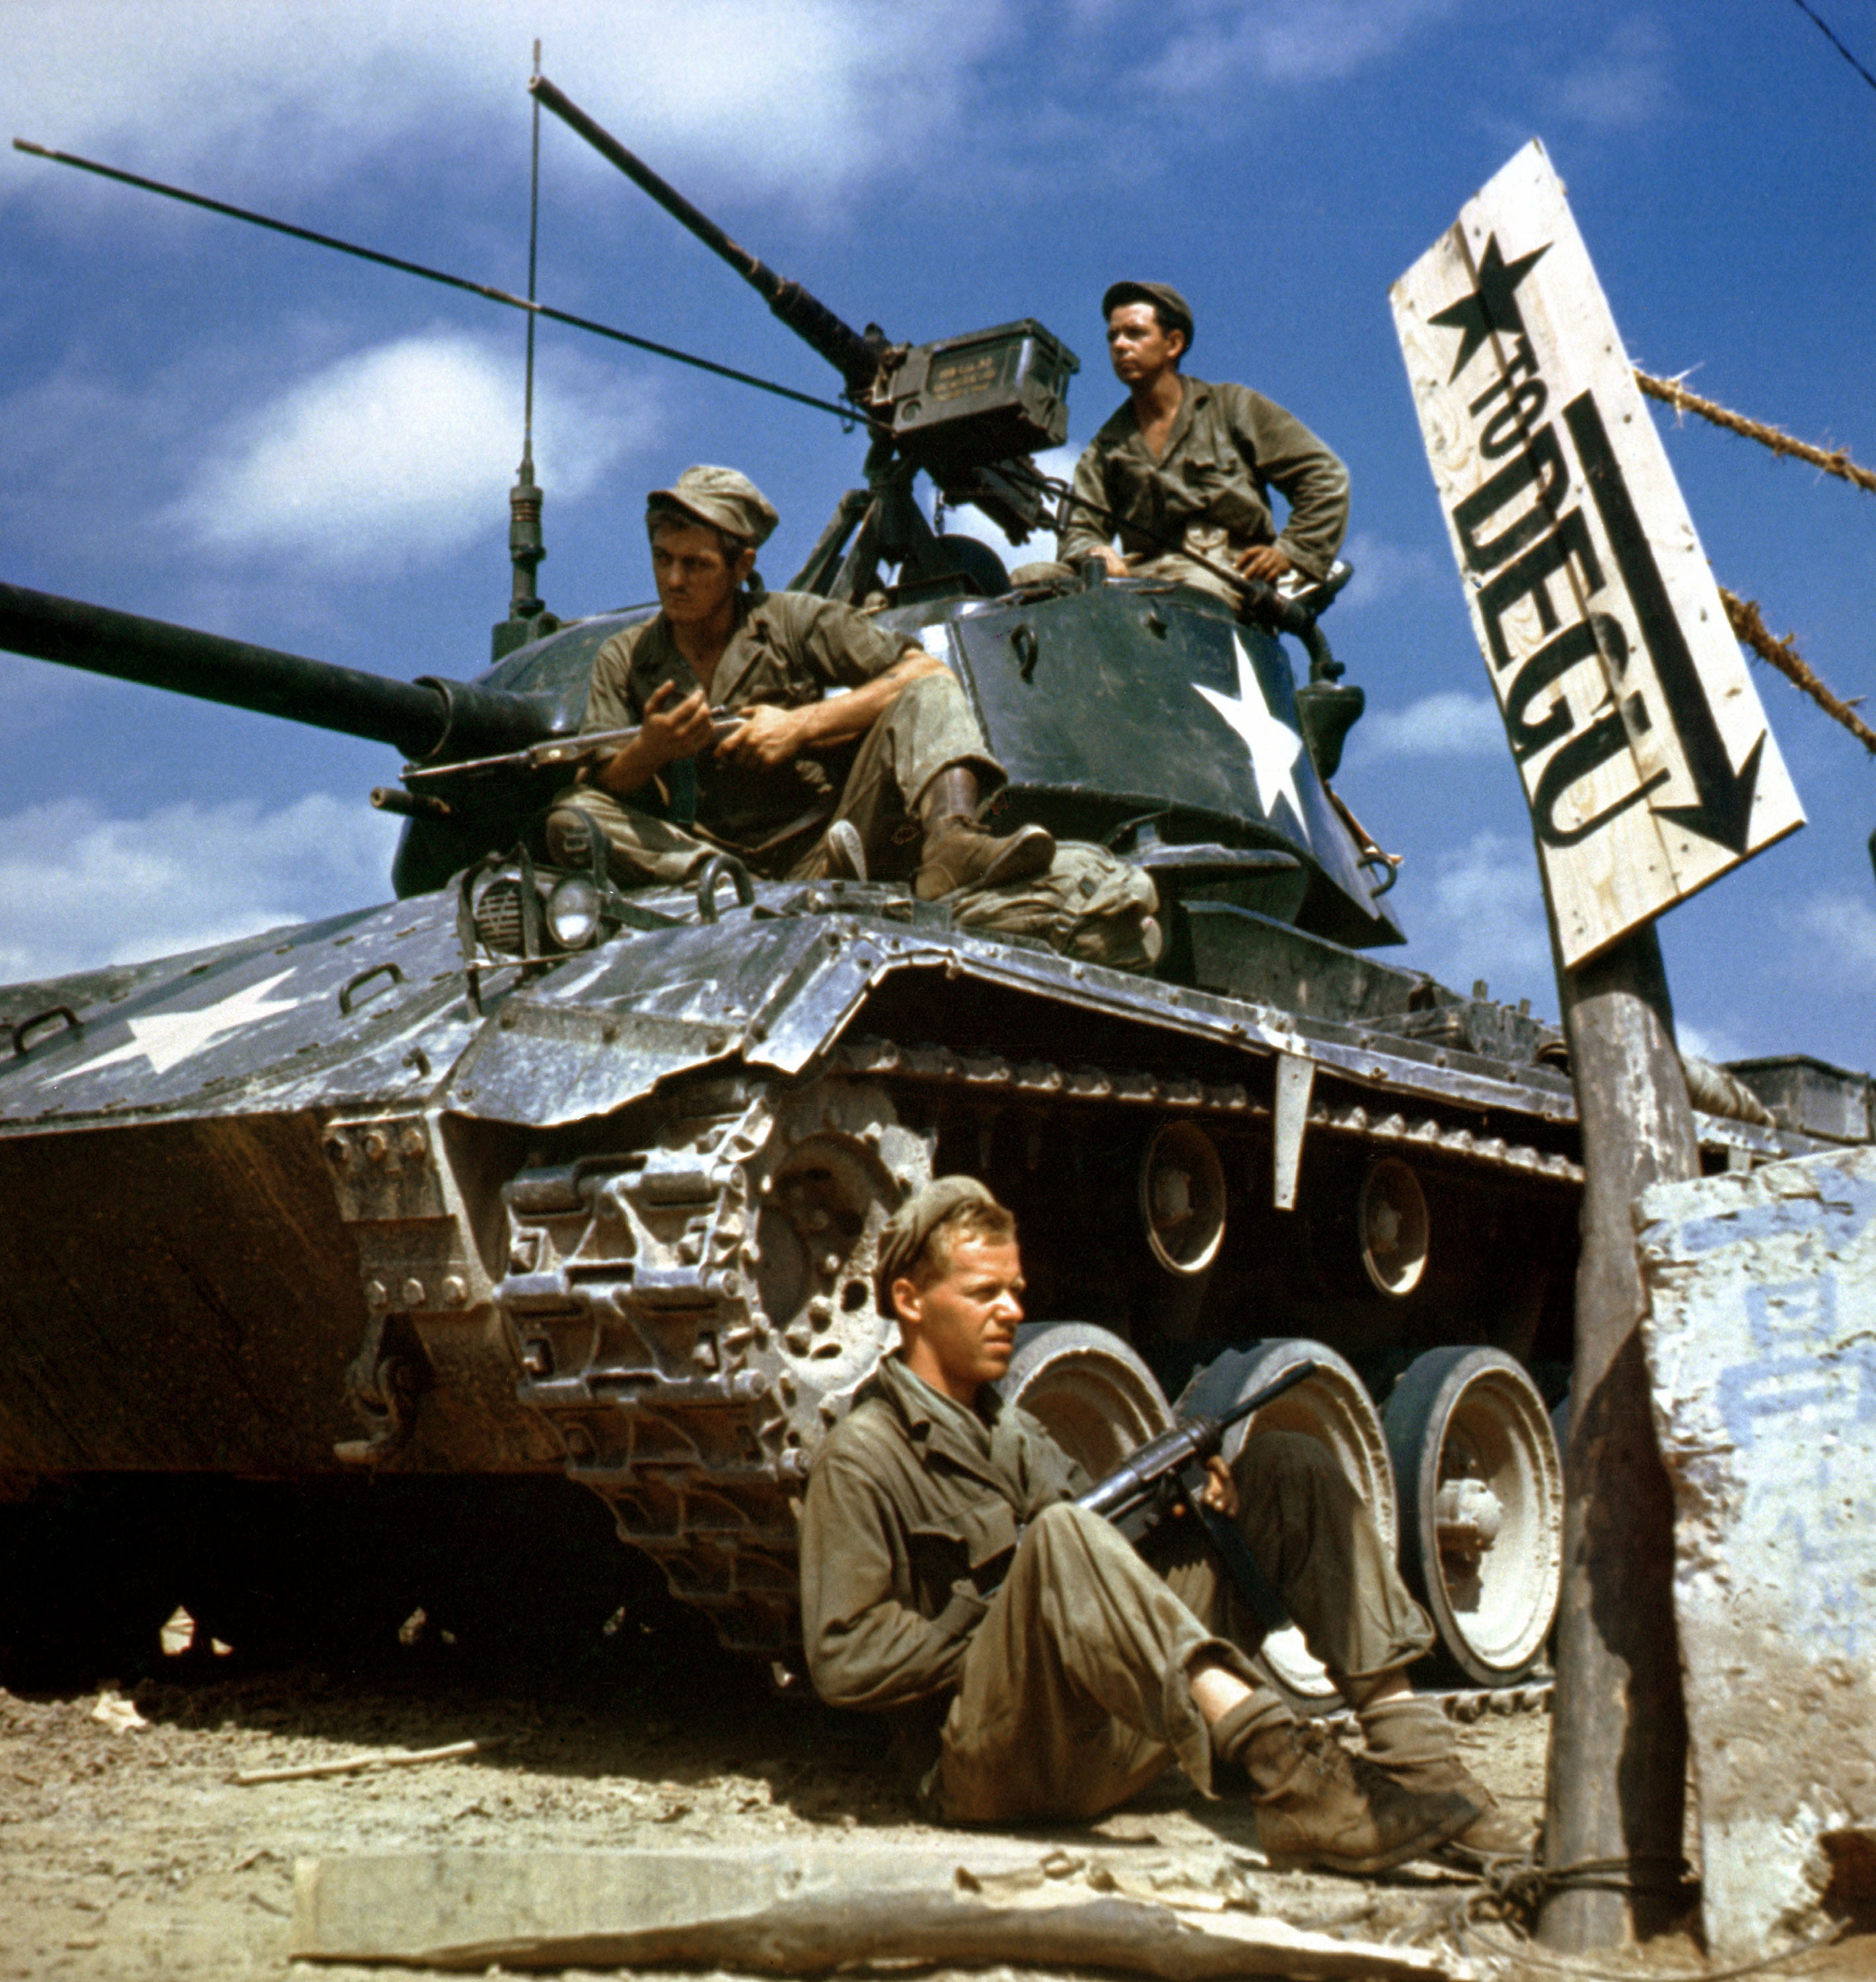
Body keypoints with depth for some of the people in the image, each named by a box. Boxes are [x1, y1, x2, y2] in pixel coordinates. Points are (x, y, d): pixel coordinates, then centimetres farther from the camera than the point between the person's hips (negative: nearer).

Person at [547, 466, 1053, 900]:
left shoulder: (794, 622, 7)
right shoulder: (622, 661, 12)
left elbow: (927, 673, -2)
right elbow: (596, 788, 2)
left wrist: (802, 725, -9)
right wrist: (647, 752, -20)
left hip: (816, 845, 0)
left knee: (931, 694, -14)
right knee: (571, 819, -24)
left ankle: (950, 843, -42)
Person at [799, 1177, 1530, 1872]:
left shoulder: (1014, 1435, 24)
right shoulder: (860, 1459, -2)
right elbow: (842, 1660, -11)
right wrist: (1020, 1619, -11)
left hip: (1111, 1741, 8)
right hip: (993, 1764, -7)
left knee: (1281, 1465, 2)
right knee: (1060, 1535, -37)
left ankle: (1413, 1752, -12)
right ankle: (1291, 1780, -45)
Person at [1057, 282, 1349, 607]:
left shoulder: (1232, 407, 15)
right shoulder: (1105, 449, 23)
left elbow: (1326, 476, 12)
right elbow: (1079, 529, 13)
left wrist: (1291, 552, -2)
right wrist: (1094, 554, -13)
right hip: (1143, 575, 2)